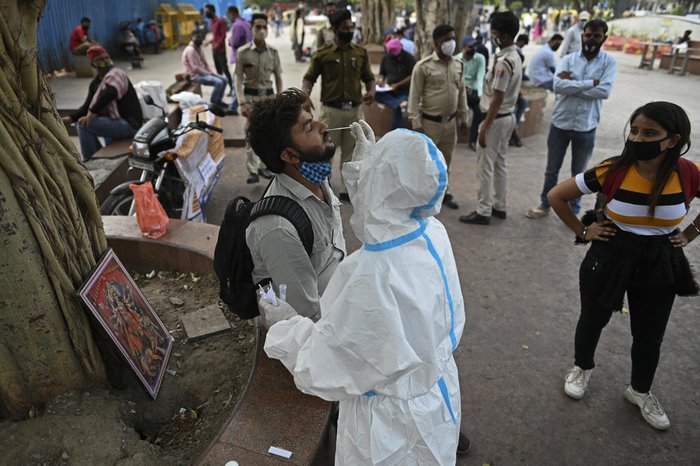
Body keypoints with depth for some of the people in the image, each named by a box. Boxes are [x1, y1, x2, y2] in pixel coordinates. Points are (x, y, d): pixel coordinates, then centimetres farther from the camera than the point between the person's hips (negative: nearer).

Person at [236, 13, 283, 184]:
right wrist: (242, 102, -15)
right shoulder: (243, 52, -8)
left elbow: (278, 78, 7)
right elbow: (238, 79, -8)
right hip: (251, 96, -3)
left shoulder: (273, 52, 1)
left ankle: (263, 165, 23)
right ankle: (252, 170, -3)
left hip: (268, 96, 3)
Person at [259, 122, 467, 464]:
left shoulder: (370, 279, -38)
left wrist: (285, 325, -7)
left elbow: (322, 372, -24)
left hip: (394, 426, -6)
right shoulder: (434, 233, -16)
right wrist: (372, 159, 16)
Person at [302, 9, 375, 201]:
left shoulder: (361, 53, 7)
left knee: (350, 153, 11)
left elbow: (369, 77, 12)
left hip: (354, 110, 3)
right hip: (331, 110, -3)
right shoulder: (323, 54, -2)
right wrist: (305, 93, -19)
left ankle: (346, 190, 23)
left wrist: (371, 91, -9)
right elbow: (310, 77, 0)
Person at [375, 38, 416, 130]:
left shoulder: (409, 58, -6)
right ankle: (400, 105, -33)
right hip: (390, 91, 5)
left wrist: (397, 85, -20)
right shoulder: (385, 58, 8)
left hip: (405, 92, -4)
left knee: (397, 109, -28)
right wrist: (381, 80, -6)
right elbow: (382, 73, 19)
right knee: (376, 95, -24)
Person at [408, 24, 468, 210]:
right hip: (430, 122, -5)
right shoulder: (423, 66, -11)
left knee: (445, 160, 16)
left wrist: (463, 118, 12)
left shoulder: (458, 65, 6)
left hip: (450, 122, 5)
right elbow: (414, 96, -11)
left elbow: (462, 93, 13)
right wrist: (416, 123, -15)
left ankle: (443, 192, 31)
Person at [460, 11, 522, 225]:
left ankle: (483, 212, 4)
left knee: (485, 166, -2)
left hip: (497, 119, -10)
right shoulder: (515, 58, 10)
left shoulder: (503, 62, -21)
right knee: (499, 164, 16)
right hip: (508, 116, 10)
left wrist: (485, 127, -21)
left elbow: (497, 99, -23)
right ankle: (499, 206, 25)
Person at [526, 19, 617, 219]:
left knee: (578, 174, 13)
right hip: (560, 123, 1)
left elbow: (604, 91, -17)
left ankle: (573, 210, 29)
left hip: (586, 127, -1)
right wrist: (590, 83, -18)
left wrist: (572, 85, -15)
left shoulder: (609, 62, -3)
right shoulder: (569, 59, -1)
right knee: (552, 170, 14)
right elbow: (558, 85, -18)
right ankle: (545, 205, 31)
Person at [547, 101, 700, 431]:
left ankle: (640, 392, 42)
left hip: (660, 264, 2)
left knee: (650, 335, 16)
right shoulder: (612, 171, -21)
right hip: (610, 258, -1)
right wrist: (582, 231, -7)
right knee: (593, 320, 17)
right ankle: (582, 368, 47)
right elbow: (556, 196, -10)